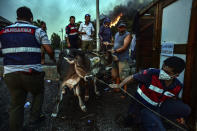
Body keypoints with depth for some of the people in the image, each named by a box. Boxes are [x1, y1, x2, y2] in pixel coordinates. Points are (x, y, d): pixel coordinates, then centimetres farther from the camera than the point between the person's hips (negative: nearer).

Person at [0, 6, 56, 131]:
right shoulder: (37, 31, 1)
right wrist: (53, 59, 14)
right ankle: (34, 118, 28)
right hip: (32, 73, -3)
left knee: (16, 104, 17)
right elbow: (49, 50, -4)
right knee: (38, 93, 25)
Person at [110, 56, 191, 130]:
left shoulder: (178, 86, -7)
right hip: (143, 107, -6)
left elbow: (173, 98, 14)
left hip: (158, 106, 7)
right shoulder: (152, 73, -26)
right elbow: (132, 78, -17)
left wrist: (179, 114, 4)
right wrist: (119, 86, -22)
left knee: (186, 109, -5)